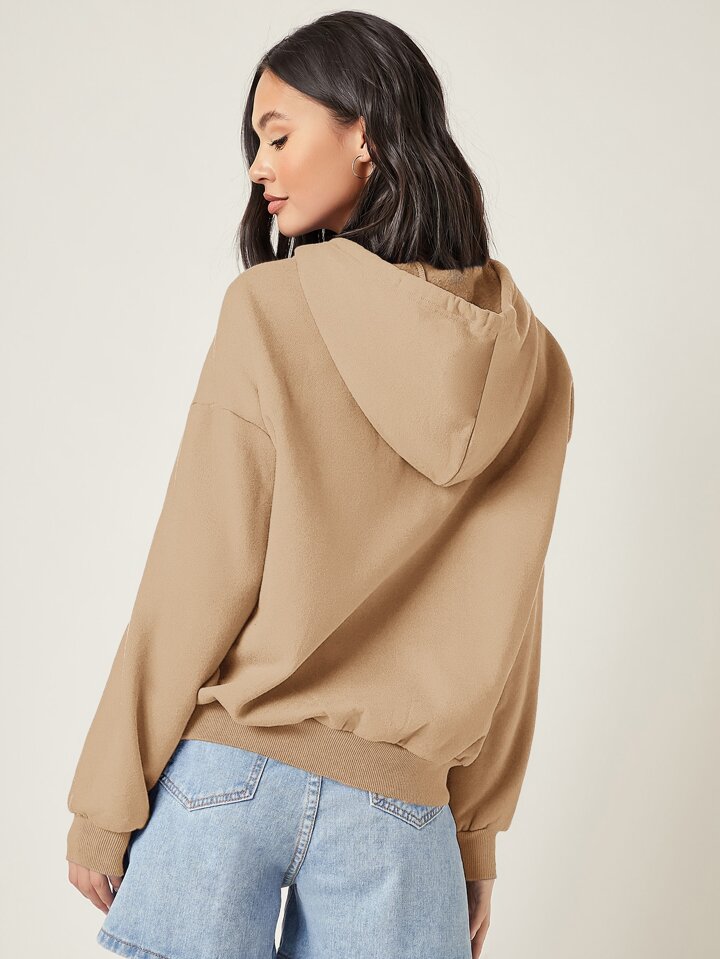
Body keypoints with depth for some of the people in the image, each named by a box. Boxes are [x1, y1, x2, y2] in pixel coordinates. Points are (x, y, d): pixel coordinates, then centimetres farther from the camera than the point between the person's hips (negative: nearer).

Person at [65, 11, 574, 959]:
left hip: (226, 773, -2)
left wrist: (105, 804, -1)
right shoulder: (531, 367, 2)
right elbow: (502, 633, 4)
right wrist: (477, 842, 12)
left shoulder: (270, 309, -10)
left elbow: (199, 579, -10)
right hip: (398, 811, 3)